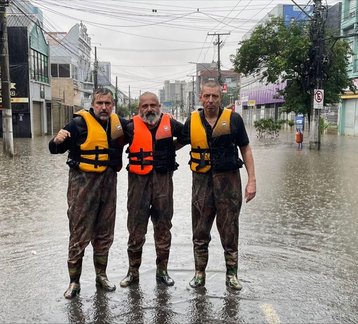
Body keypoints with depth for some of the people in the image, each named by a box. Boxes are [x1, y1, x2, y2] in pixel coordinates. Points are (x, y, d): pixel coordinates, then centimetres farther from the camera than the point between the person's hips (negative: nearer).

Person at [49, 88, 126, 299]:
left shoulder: (118, 122, 6)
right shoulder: (79, 123, -10)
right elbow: (55, 149, -12)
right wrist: (58, 141, -32)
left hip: (109, 181, 5)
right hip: (83, 181, -5)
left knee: (105, 233, 15)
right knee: (80, 234, 0)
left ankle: (101, 275, 30)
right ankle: (74, 281, 13)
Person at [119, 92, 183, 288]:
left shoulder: (169, 124, 2)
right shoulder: (132, 127, -2)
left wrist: (170, 149, 9)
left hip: (163, 180, 1)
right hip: (138, 180, -1)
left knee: (163, 227, 10)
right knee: (136, 229, 5)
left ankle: (162, 270, 25)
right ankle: (133, 271, 22)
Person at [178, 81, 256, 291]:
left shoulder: (233, 119, -2)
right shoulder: (192, 121, 3)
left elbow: (245, 149, 2)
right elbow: (177, 144, 16)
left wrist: (252, 179, -3)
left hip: (228, 179, -2)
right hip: (202, 180, 2)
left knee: (230, 230, 8)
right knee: (200, 231, 10)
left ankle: (232, 274, 24)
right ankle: (199, 273, 26)